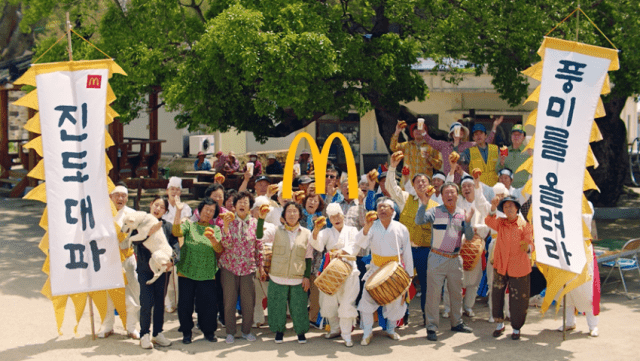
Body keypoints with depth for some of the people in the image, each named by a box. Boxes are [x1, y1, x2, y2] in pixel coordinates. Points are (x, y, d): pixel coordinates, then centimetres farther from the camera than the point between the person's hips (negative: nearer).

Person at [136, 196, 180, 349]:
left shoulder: (168, 226, 7)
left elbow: (175, 245, -2)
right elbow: (135, 239, -14)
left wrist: (172, 260, -20)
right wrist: (150, 231, -29)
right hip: (145, 269, -2)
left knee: (160, 302, 9)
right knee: (146, 302, -6)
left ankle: (158, 333, 19)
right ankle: (144, 335, 5)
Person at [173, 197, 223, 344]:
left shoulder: (215, 229, 11)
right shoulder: (189, 225, 6)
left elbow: (220, 250, -2)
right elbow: (176, 232, -16)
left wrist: (212, 239, -23)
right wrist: (178, 211, -23)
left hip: (207, 275, 1)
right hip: (187, 272, -1)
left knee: (209, 303, -2)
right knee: (185, 303, 0)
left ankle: (208, 331, 16)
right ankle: (186, 332, 16)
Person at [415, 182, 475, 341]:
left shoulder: (462, 214, 6)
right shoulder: (435, 212, -5)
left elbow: (469, 237, 2)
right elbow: (419, 221, -21)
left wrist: (468, 222, -16)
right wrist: (424, 203, -32)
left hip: (455, 259, 4)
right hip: (437, 258, -4)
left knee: (457, 292, 15)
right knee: (433, 293, -5)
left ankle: (457, 322, 30)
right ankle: (431, 327, 1)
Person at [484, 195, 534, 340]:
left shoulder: (525, 225, -1)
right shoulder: (500, 223, 6)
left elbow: (530, 243, -11)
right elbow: (489, 221, -15)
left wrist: (527, 248, -34)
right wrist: (493, 207, -31)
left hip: (518, 268, -2)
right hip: (500, 266, 2)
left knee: (518, 300, 1)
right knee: (496, 294, 4)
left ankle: (516, 328, 19)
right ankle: (499, 324, 25)